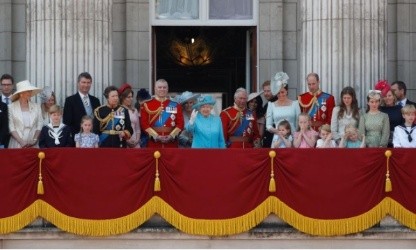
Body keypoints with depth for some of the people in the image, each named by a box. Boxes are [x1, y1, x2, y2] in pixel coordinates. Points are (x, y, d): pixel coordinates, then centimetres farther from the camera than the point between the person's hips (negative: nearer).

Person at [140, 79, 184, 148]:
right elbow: (144, 123, -3)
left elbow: (180, 123, 4)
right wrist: (156, 136, -13)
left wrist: (171, 136, -11)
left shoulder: (175, 106, 9)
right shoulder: (147, 105, 4)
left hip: (171, 144, 2)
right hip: (154, 144, -1)